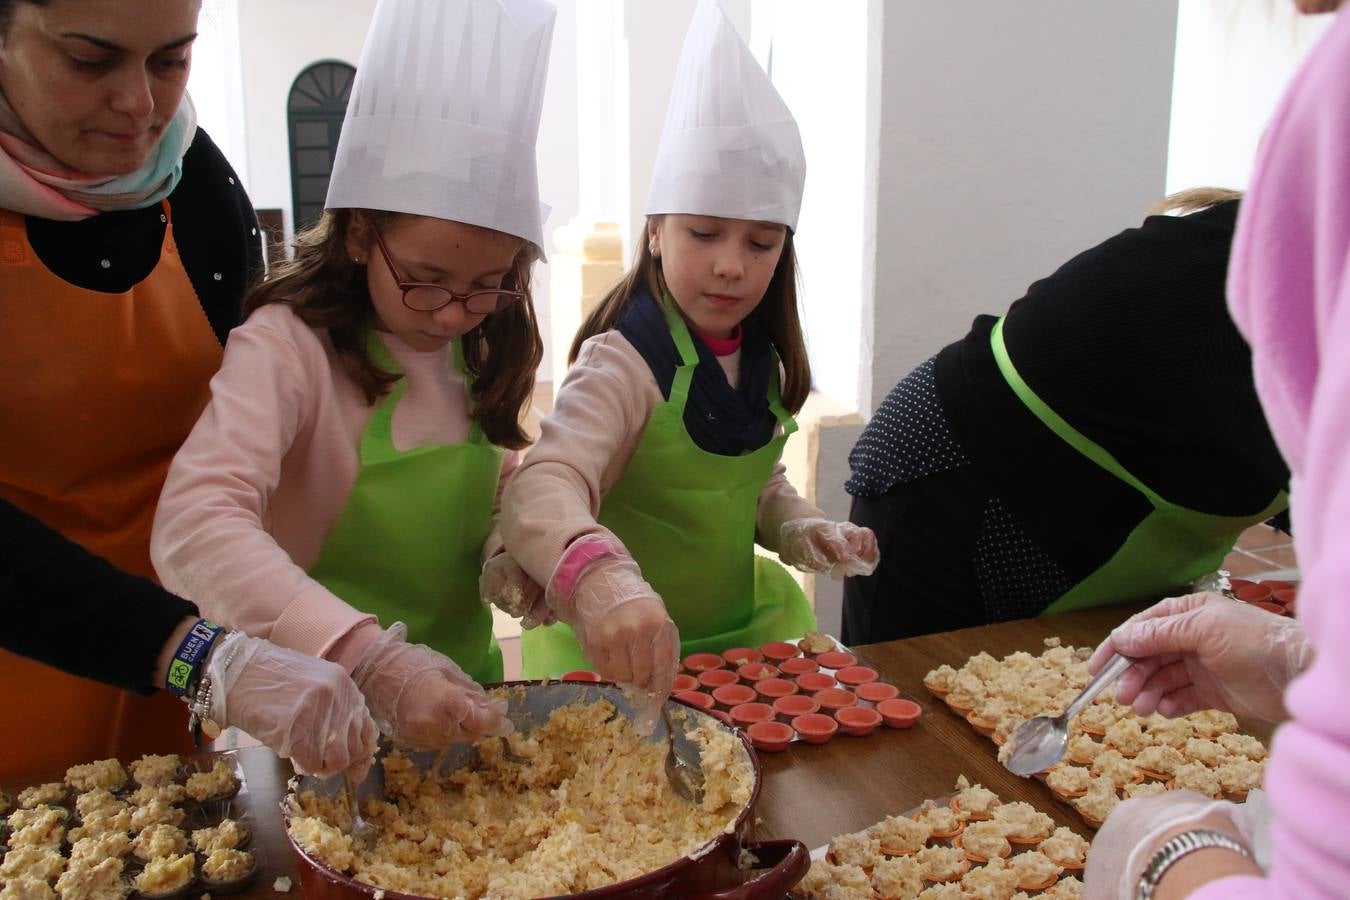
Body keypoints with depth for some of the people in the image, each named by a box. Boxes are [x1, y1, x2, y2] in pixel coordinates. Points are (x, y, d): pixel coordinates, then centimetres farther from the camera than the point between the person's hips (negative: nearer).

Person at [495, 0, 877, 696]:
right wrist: (602, 580, -57)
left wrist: (799, 528, -2)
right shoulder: (623, 364, -22)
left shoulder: (762, 361, 2)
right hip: (622, 659, -5)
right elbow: (543, 488, -39)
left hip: (747, 626, 6)